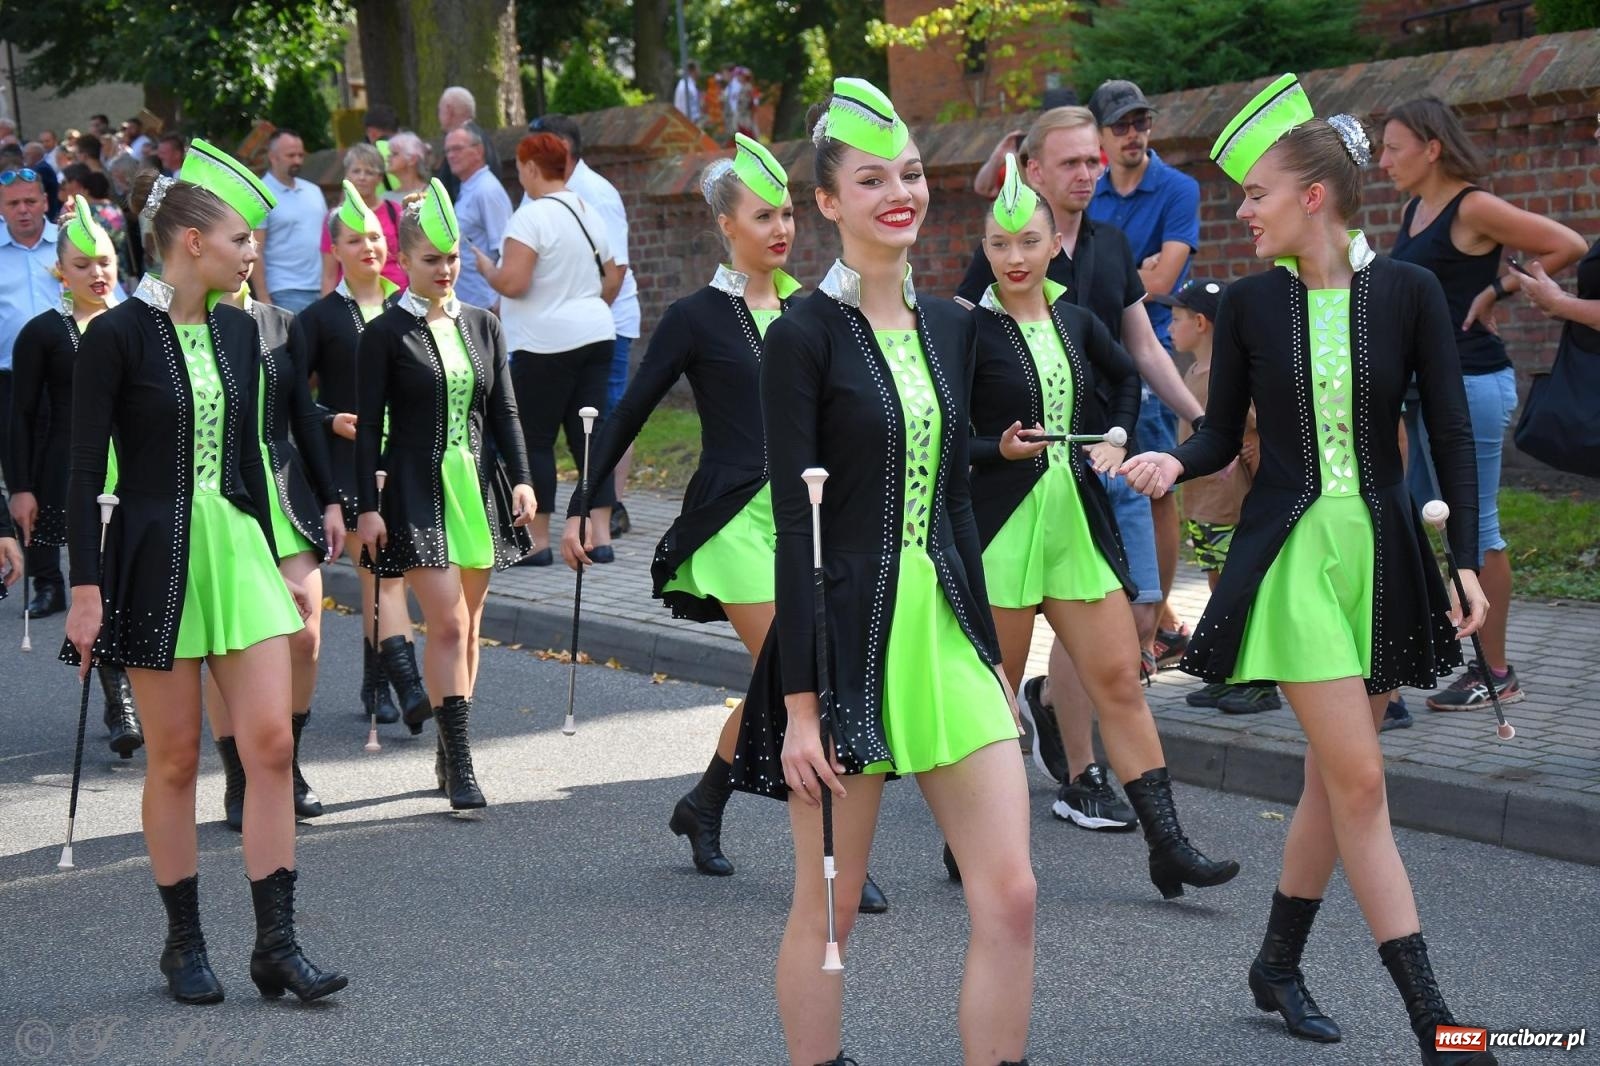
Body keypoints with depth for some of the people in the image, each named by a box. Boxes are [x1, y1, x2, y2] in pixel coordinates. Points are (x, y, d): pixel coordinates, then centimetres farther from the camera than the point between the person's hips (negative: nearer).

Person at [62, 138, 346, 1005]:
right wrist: (86, 590, -13)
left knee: (271, 742, -2)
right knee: (175, 756, 3)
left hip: (237, 548, 5)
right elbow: (85, 473, -9)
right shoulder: (119, 335, -10)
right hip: (154, 556, -5)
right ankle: (184, 942, 17)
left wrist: (272, 559, 18)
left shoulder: (238, 331, 8)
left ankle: (276, 945, 3)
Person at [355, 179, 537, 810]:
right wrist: (367, 507, -10)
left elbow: (503, 411, 11)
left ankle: (449, 753, 21)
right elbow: (368, 426, -5)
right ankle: (459, 768, -11)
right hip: (418, 491, -5)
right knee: (448, 623, -12)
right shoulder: (385, 335, -4)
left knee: (466, 625, 10)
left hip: (478, 486, 5)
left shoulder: (482, 326, 9)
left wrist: (521, 479, 0)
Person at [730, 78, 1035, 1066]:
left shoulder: (950, 325, 10)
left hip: (947, 629, 6)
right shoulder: (806, 334, -9)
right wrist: (800, 704, -14)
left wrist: (990, 650, 16)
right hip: (847, 632, -6)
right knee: (829, 903, 5)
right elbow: (796, 527, -12)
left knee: (1010, 893, -1)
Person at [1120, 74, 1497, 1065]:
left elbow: (1452, 434, -2)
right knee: (1359, 778, -8)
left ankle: (1279, 963, 30)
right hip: (1291, 551, -1)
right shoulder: (1250, 302, -1)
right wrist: (1173, 462, -15)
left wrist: (1467, 562, -6)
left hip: (1384, 551, 1)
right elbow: (1223, 434, 6)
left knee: (1335, 774, 9)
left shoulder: (1408, 291, -5)